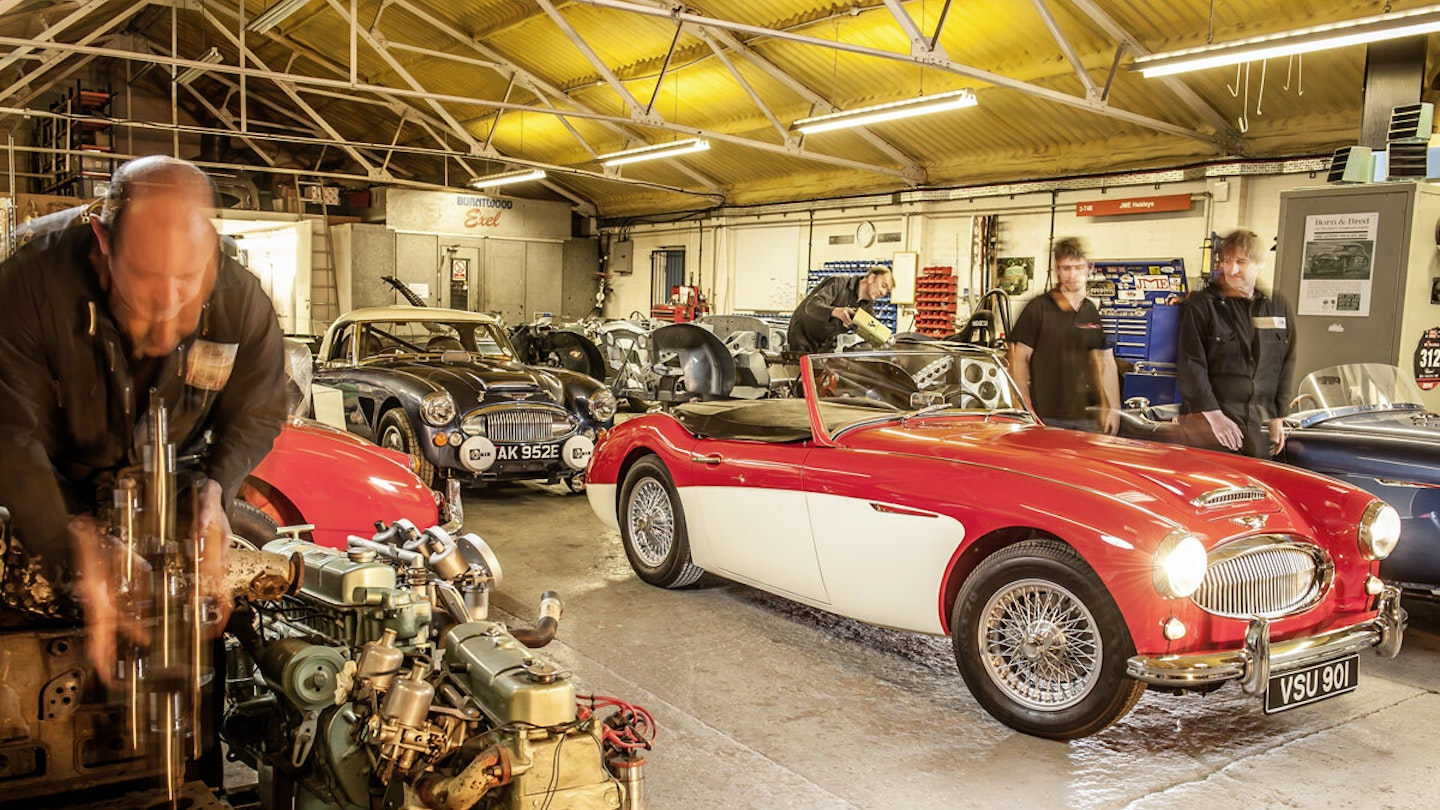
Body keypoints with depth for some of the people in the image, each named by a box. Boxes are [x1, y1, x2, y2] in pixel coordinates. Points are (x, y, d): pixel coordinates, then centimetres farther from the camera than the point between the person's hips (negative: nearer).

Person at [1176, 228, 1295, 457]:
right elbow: (1191, 366, -9)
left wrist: (1277, 419, 10)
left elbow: (1285, 368, 16)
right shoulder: (1201, 306, -2)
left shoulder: (1276, 308, 13)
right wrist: (1214, 416, -16)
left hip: (1259, 424, 5)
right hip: (1208, 421, -5)